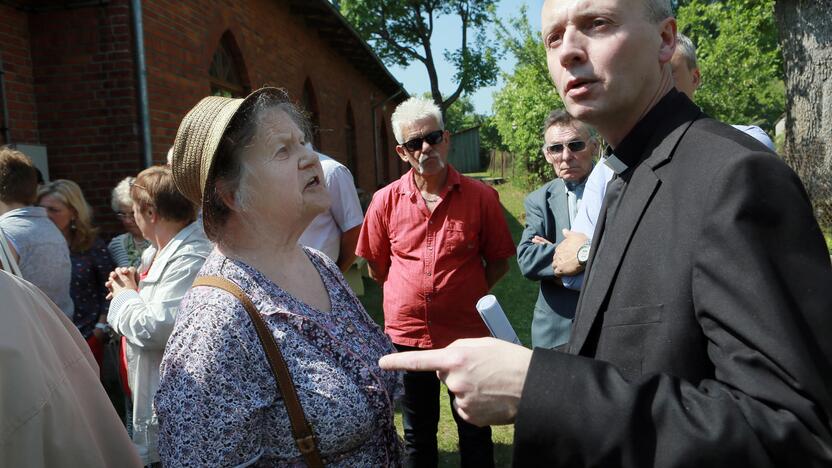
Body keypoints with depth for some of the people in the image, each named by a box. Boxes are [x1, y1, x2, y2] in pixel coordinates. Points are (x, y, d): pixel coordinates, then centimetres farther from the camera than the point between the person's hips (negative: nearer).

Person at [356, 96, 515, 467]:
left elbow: (498, 261, 1)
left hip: (467, 333, -1)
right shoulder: (385, 201, -3)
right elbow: (376, 266, 7)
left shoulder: (481, 197, -7)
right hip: (406, 334, 2)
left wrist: (467, 295, -4)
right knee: (417, 433, 20)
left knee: (474, 430, 17)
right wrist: (410, 294, 5)